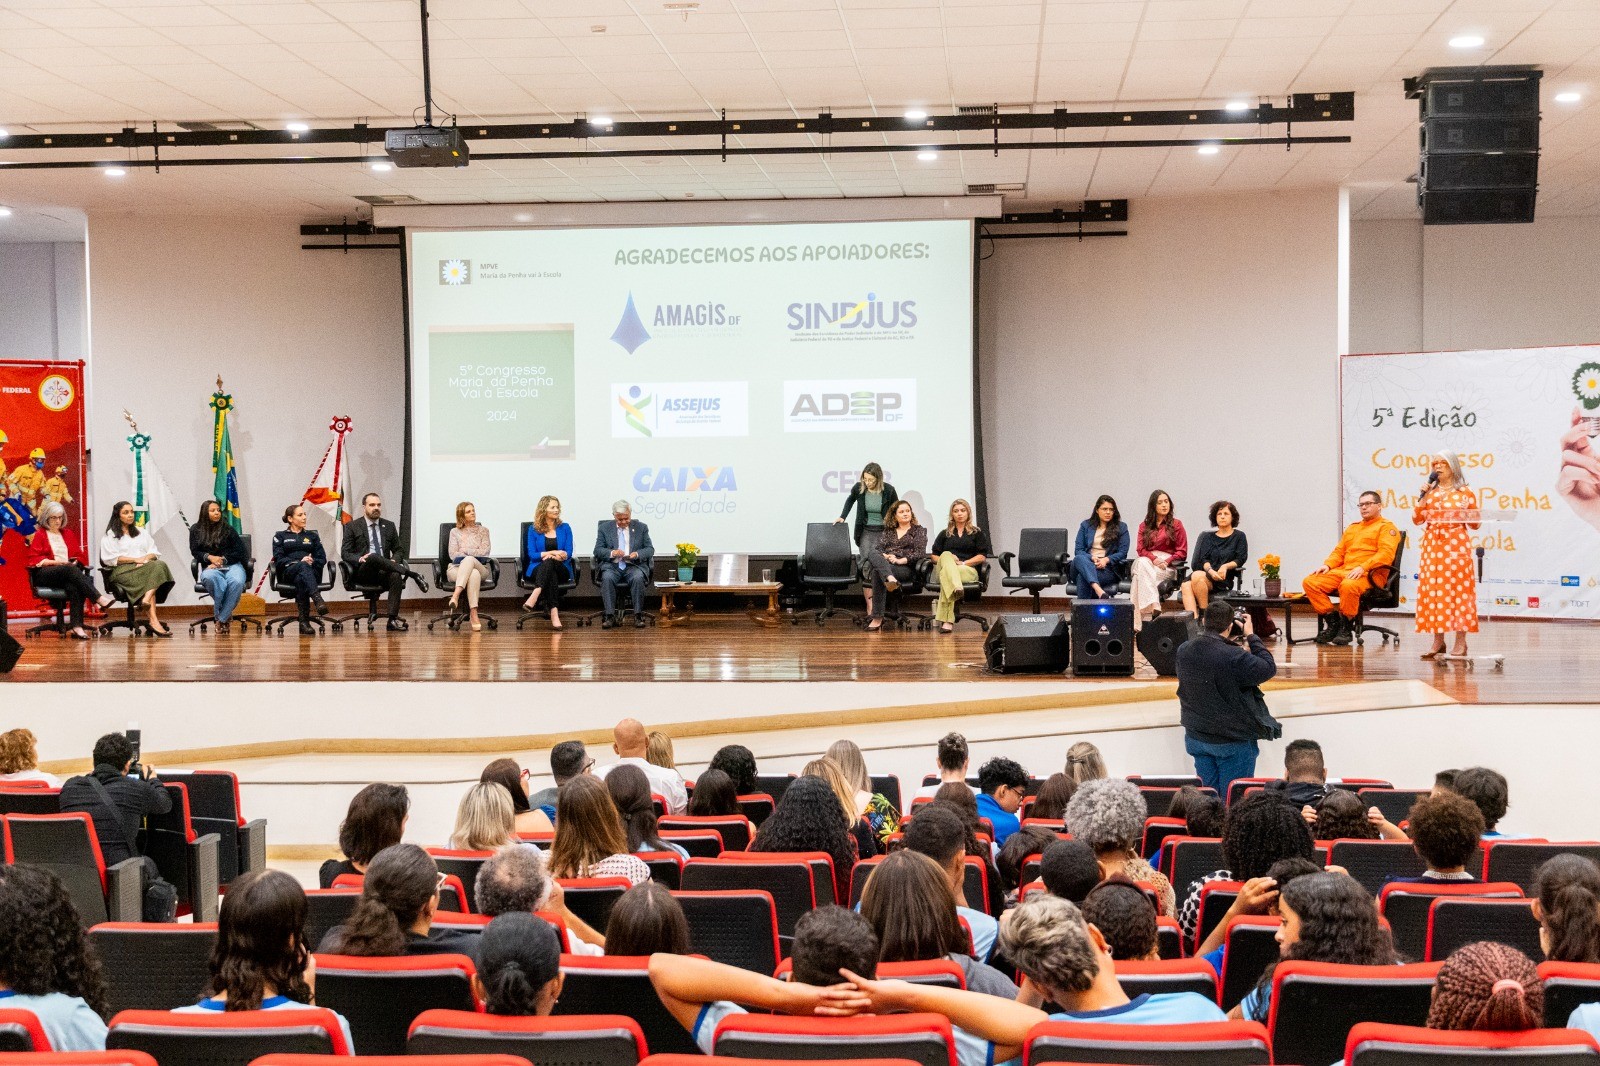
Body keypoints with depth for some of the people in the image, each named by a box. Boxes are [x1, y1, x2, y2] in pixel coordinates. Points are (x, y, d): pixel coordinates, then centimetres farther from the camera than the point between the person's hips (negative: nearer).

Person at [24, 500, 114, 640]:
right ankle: (99, 599, -49)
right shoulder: (38, 535, 9)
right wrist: (56, 562, -13)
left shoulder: (67, 534, 23)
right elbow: (34, 559, -1)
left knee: (74, 586, -35)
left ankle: (76, 626, -46)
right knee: (70, 570, -38)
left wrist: (75, 562, -1)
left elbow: (78, 555, 23)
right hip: (44, 574, -4)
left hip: (68, 574, 4)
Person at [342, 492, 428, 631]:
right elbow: (345, 553, 3)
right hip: (363, 572, -2)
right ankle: (412, 574, -32)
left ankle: (393, 619, -39)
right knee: (373, 557, -37)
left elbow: (399, 550, 19)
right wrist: (360, 559, -19)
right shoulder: (352, 527, 10)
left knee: (396, 576, -34)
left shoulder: (389, 526, 19)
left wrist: (394, 561, -6)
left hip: (384, 572, 2)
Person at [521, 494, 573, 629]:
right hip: (538, 569, 0)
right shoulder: (533, 529, 10)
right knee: (551, 575, -39)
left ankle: (534, 597, -58)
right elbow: (532, 554, 0)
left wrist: (549, 555, -17)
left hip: (562, 569, 0)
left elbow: (568, 553, 3)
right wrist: (552, 553, -17)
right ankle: (554, 612, -57)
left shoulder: (564, 528, 13)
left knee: (549, 562, -37)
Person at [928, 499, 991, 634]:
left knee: (945, 574, -38)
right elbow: (934, 556, 19)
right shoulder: (945, 533, 27)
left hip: (968, 570, -2)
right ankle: (957, 588, -63)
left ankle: (946, 620, -51)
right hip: (943, 567, 2)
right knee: (946, 555, -35)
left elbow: (982, 557, 8)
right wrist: (949, 561, -3)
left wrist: (963, 563, -7)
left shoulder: (977, 533, 20)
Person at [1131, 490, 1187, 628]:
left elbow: (1182, 552, 5)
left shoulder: (1176, 524, 11)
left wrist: (1166, 562, -12)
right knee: (1141, 564, -36)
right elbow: (1140, 549, 8)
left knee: (1139, 576, -32)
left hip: (1168, 566, -3)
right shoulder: (1144, 526, 20)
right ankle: (1153, 606, -47)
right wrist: (1154, 559, -12)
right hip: (1147, 561, 3)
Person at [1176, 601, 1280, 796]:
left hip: (1196, 738, 6)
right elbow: (1268, 668, -14)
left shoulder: (1183, 650, -7)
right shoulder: (1234, 657, -27)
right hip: (1233, 741, -6)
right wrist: (1251, 636, -6)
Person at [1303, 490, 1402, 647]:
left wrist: (1363, 567, -22)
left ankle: (1346, 626, -22)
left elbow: (1386, 553, -9)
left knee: (1348, 585, -41)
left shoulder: (1386, 527, 6)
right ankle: (1332, 620, -10)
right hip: (1342, 571, 7)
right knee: (1309, 582, -15)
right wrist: (1327, 565, 5)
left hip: (1368, 575, -7)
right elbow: (1339, 551, 26)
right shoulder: (1352, 528, 30)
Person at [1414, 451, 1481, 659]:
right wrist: (1423, 498, -4)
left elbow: (1475, 524, 7)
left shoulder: (1465, 493, 3)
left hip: (1456, 547, -3)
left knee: (1458, 591, -5)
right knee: (1433, 592, 1)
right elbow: (1417, 520, 6)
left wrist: (1468, 514, -13)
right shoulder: (1429, 491, 12)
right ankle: (1438, 641, 8)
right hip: (1432, 547, 3)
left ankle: (1460, 643, -1)